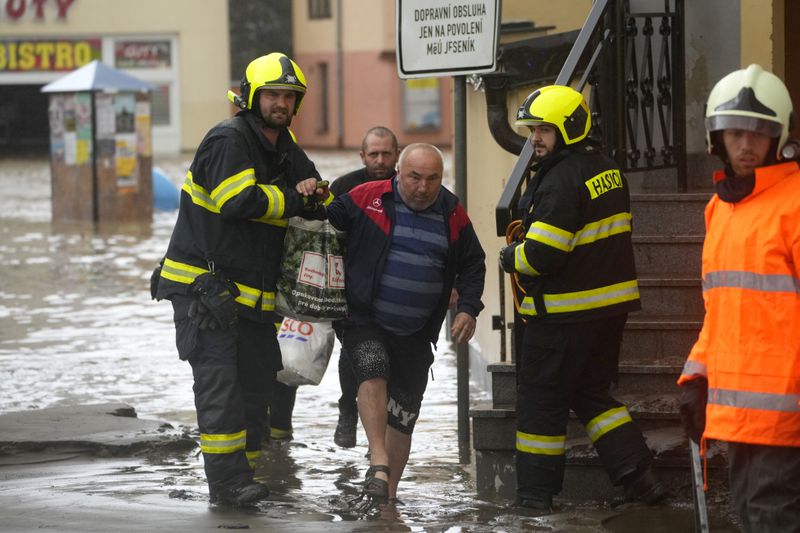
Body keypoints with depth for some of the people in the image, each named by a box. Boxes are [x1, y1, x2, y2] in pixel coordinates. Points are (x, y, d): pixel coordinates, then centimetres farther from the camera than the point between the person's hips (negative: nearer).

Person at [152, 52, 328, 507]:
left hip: (255, 292, 9)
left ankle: (243, 474, 17)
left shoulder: (289, 153, 14)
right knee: (219, 380, -14)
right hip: (203, 282, -8)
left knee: (257, 381, 8)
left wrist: (313, 195, -3)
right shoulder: (228, 140, -12)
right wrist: (295, 201, -14)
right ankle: (228, 481, -15)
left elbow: (326, 205, 20)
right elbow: (239, 200, -24)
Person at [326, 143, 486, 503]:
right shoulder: (367, 199, -7)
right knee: (373, 371, -33)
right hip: (365, 323, -4)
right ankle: (379, 462, -34)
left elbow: (473, 264, 15)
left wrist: (468, 308, 2)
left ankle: (389, 494, 22)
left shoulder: (452, 215, 4)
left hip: (416, 335, 4)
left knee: (403, 416, 9)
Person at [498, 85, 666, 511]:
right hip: (611, 304, 9)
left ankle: (536, 491, 8)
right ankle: (637, 475, 9)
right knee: (591, 394, 18)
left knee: (540, 397, 3)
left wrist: (510, 257, -3)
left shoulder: (561, 180, -20)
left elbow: (541, 255, -24)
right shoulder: (607, 169, 10)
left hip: (565, 315, -9)